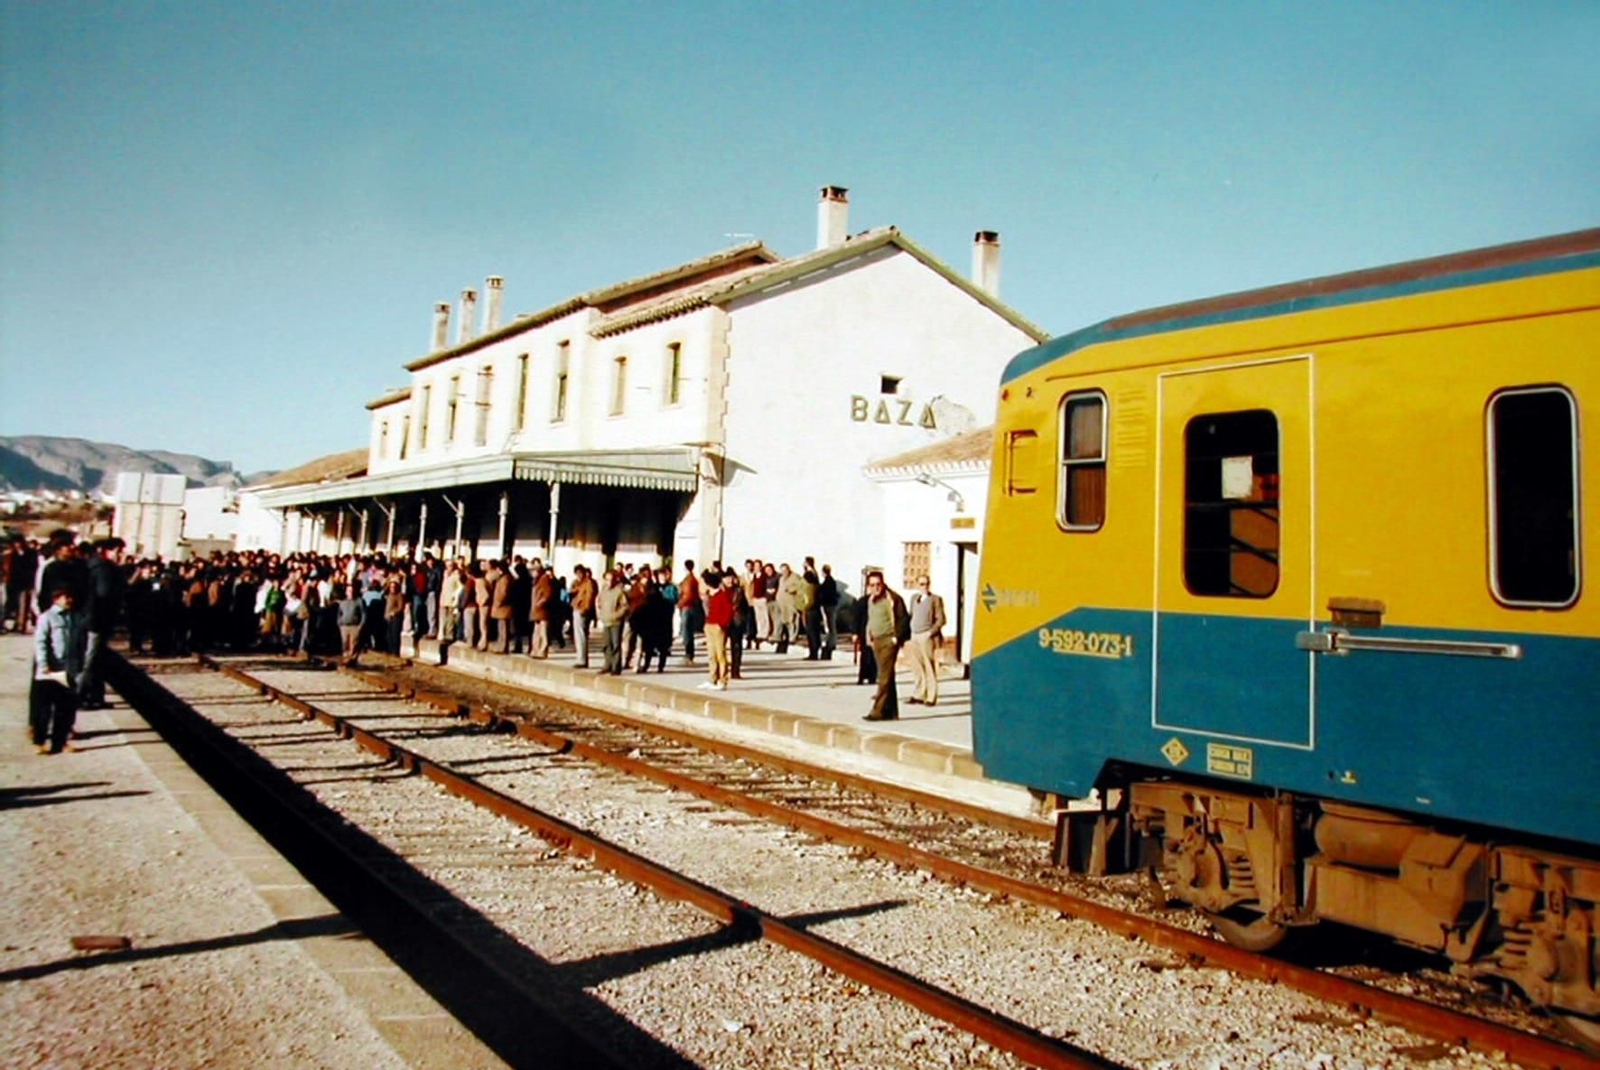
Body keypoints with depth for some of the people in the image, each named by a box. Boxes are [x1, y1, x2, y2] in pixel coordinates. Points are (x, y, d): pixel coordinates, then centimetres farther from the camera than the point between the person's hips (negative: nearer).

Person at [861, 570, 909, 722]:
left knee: (884, 677, -11)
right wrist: (869, 636, 15)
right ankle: (892, 711, 18)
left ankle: (879, 711, -12)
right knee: (886, 677, 12)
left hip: (889, 641, -8)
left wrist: (897, 637, -15)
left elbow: (903, 619, -11)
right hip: (876, 641, 8)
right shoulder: (870, 600, 14)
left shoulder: (893, 598, -10)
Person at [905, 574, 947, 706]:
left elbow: (941, 619, -3)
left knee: (929, 668, -4)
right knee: (916, 668, 8)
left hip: (927, 637, -5)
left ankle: (931, 698, -1)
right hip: (914, 636, 5)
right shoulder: (913, 597, 16)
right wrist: (908, 634, 10)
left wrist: (931, 632, -12)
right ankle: (918, 695, 15)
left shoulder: (935, 599, 0)